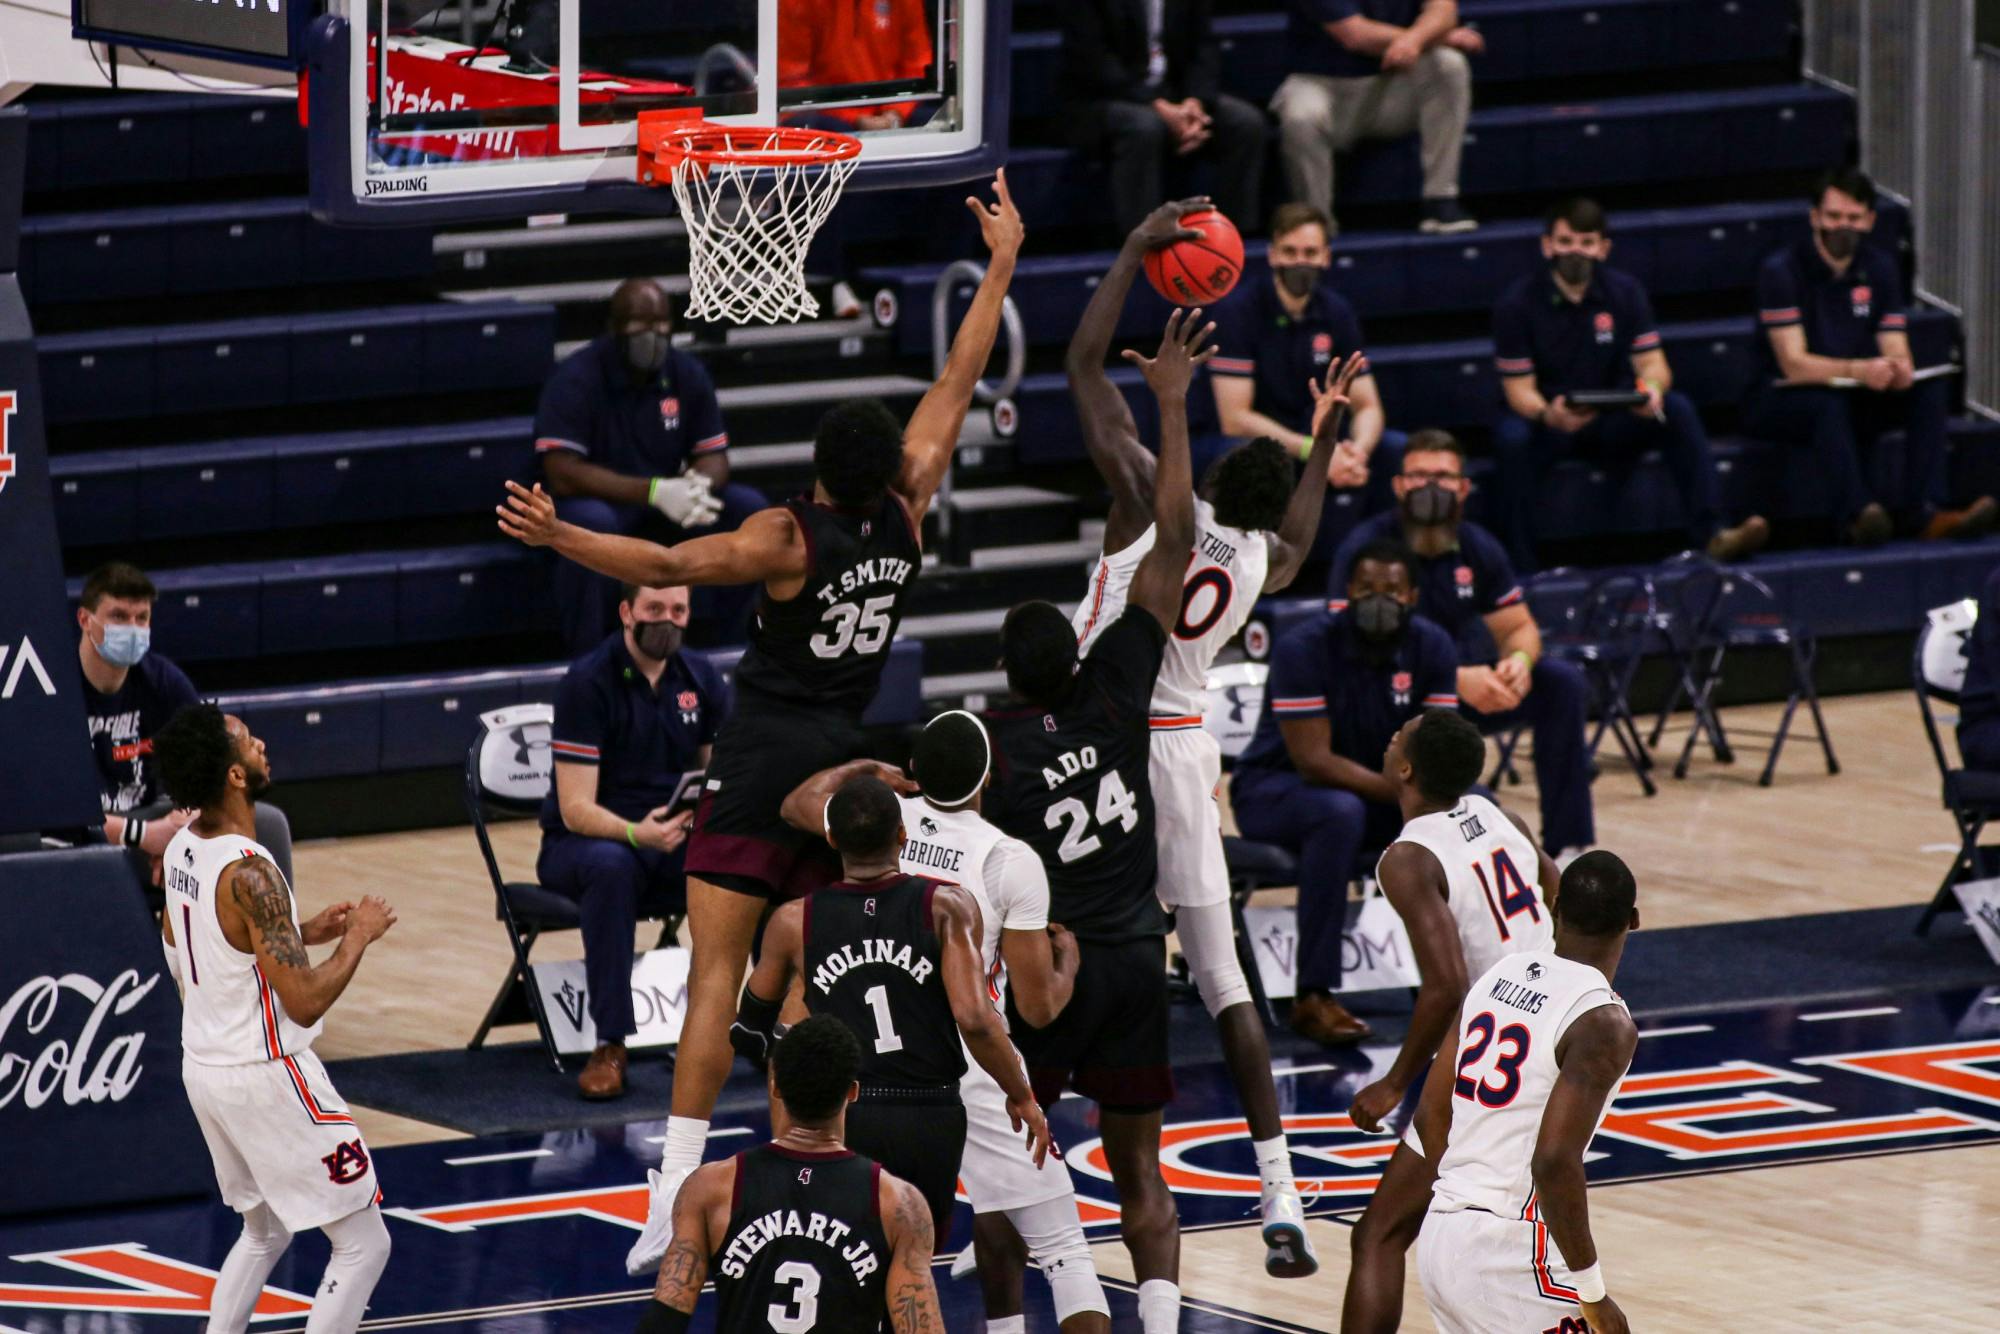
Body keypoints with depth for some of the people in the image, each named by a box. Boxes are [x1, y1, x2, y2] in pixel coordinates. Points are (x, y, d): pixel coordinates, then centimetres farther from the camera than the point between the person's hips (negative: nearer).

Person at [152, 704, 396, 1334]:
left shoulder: (182, 846, 1)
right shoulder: (249, 873, -26)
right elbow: (305, 1002, -25)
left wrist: (303, 932, 14)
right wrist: (359, 935, -10)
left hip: (203, 1065, 9)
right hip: (267, 1076, -9)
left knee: (263, 1233, 27)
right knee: (364, 1245, 1)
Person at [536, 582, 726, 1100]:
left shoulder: (701, 679, 3)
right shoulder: (588, 683, -14)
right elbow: (576, 809, -19)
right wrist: (637, 834, -39)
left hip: (671, 843, 5)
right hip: (584, 843, -4)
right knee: (611, 867, -41)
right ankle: (610, 1046, -37)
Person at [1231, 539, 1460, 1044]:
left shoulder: (1431, 648, -6)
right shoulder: (1304, 648, -23)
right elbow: (1314, 761, -28)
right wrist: (1401, 790, -35)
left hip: (1378, 786, 6)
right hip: (1274, 789, -6)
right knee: (1340, 812, -39)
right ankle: (1312, 998, -36)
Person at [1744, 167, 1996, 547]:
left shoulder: (1879, 268, 4)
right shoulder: (1782, 271, -14)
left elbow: (1897, 355, 0)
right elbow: (1794, 364, -22)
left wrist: (1899, 371, -27)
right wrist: (1859, 370, -38)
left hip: (1854, 396, 6)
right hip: (1784, 399, -6)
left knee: (1931, 389, -17)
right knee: (1827, 402, -38)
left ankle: (1924, 512, -31)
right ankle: (1858, 513, -51)